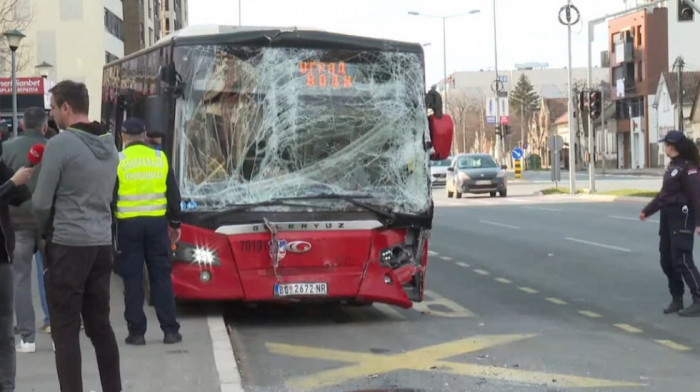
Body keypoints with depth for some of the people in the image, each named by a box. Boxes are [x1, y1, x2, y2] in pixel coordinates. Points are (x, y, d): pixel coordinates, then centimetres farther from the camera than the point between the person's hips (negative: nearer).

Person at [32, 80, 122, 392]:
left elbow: (41, 202, -10)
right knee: (100, 324, 14)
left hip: (68, 245, -7)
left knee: (65, 329, -1)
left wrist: (46, 229, 8)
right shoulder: (110, 146, 11)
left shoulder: (60, 144, -13)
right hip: (102, 244, 7)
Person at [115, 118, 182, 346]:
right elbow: (173, 194, 7)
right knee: (161, 276, 7)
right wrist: (175, 224, 15)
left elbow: (110, 197, -4)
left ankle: (136, 332, 4)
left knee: (132, 279, 3)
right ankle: (170, 330, 6)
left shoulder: (118, 161, -4)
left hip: (128, 224, -2)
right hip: (157, 222, 2)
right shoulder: (160, 158, 5)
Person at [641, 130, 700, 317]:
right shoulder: (672, 166, 15)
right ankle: (677, 299, 18)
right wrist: (647, 211, 29)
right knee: (667, 260, 10)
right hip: (668, 217, 9)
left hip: (682, 218, -9)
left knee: (682, 260, -11)